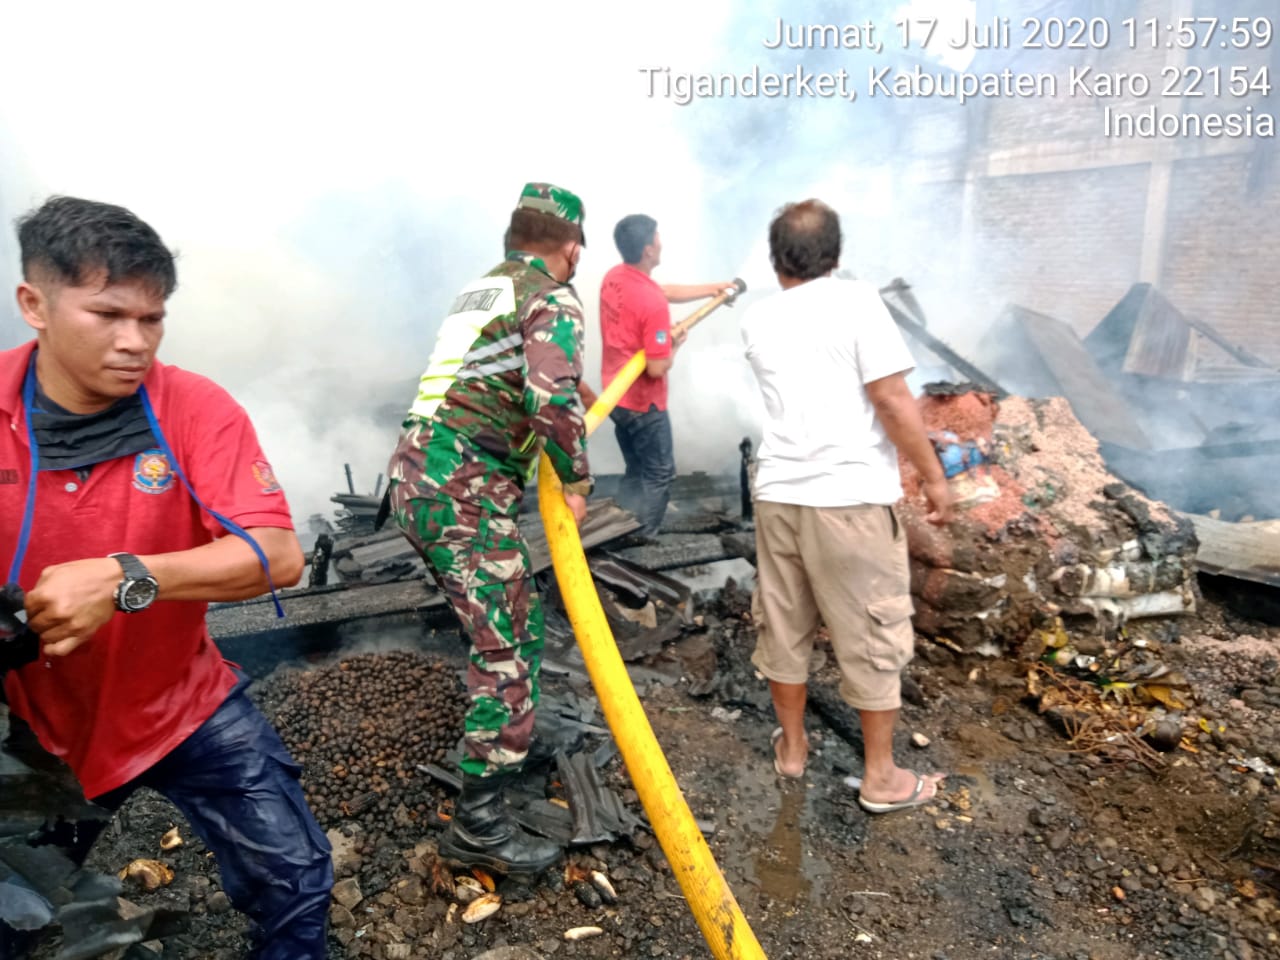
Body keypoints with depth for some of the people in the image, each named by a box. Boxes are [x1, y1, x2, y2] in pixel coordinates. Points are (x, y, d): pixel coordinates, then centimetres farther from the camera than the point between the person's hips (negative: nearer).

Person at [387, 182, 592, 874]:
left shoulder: (480, 290, 22)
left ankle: (504, 744, 39)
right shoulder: (552, 298, -4)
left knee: (516, 618, 22)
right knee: (507, 648, -4)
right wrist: (577, 481, -8)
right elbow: (554, 399, -23)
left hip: (416, 478, 9)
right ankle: (478, 824, 3)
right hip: (462, 490, -9)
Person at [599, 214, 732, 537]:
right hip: (643, 404, -8)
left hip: (615, 397, 8)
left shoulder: (613, 277, 1)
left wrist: (711, 289, 18)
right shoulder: (653, 303, -26)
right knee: (659, 476, 8)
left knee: (635, 472, 21)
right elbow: (657, 369, -25)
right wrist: (675, 344, -6)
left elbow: (667, 290, 15)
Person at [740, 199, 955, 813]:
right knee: (873, 637, 9)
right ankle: (882, 778, 22)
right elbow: (893, 401, -13)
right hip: (851, 498, -5)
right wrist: (934, 478, -3)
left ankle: (792, 748, 33)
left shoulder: (756, 320, 8)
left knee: (783, 628, 17)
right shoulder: (857, 302, -7)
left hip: (777, 494, 5)